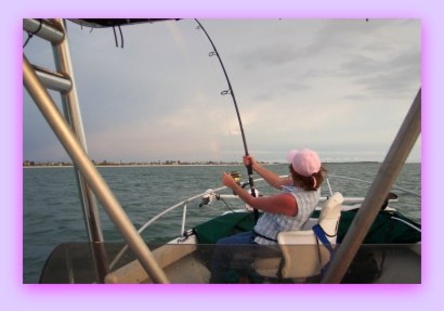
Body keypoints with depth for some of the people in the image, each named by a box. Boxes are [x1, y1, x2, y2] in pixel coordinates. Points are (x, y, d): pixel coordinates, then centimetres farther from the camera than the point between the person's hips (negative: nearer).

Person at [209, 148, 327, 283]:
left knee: (221, 246, 14)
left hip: (265, 248, -8)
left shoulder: (289, 200, -36)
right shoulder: (313, 186, -12)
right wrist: (255, 166, 9)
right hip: (279, 241, 8)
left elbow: (253, 202, -20)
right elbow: (278, 182, 4)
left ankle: (217, 282, 32)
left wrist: (232, 185, -5)